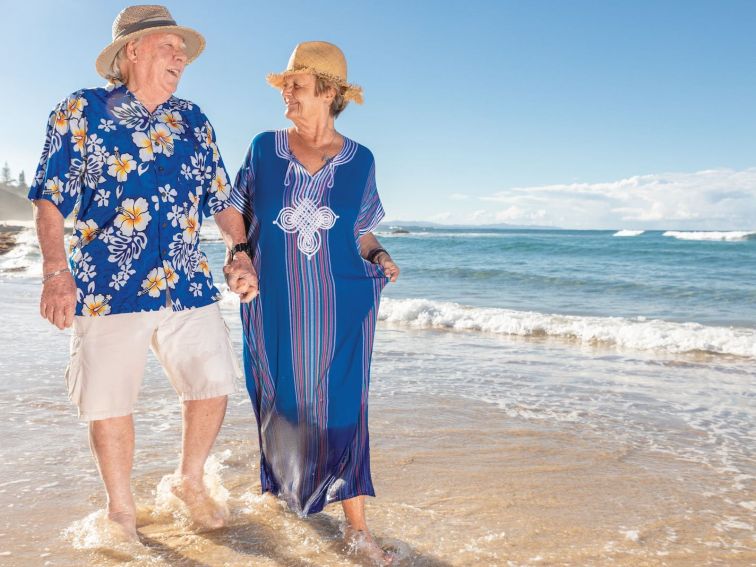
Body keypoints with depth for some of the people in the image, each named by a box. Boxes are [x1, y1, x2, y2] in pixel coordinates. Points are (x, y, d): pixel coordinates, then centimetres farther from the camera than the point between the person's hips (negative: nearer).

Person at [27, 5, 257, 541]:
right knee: (109, 402, 4)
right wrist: (55, 271, -14)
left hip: (190, 285, 4)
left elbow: (221, 197, 16)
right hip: (108, 288, -3)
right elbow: (50, 199, -2)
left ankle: (190, 480, 29)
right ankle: (121, 510, 25)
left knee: (213, 384, 3)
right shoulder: (81, 111, 2)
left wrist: (242, 253, 3)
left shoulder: (193, 120, 14)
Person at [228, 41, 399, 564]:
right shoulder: (265, 148, 4)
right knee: (282, 403, 13)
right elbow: (241, 216, 10)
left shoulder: (359, 160, 3)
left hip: (341, 306, -1)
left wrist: (379, 257, -9)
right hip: (274, 306, 1)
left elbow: (362, 232, 11)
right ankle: (284, 485, 41)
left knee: (343, 408, -1)